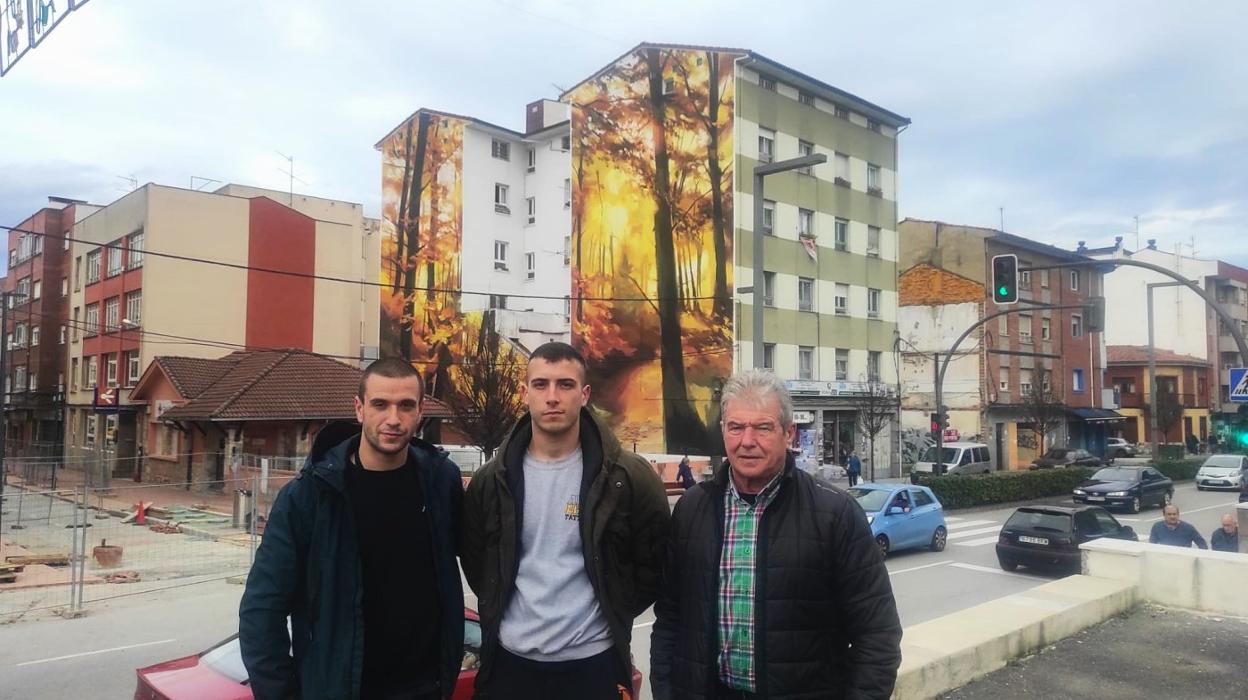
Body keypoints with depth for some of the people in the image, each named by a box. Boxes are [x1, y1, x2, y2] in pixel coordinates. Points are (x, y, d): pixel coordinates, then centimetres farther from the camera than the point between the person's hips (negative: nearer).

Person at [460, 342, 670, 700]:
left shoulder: (629, 477, -9)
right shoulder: (492, 479, -1)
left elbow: (654, 562, -1)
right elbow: (474, 559, 11)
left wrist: (614, 617, 1)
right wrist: (500, 612, 8)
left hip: (594, 661, -2)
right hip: (509, 658, 2)